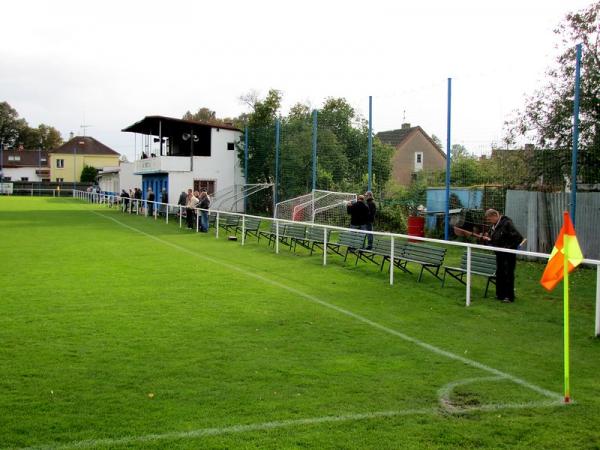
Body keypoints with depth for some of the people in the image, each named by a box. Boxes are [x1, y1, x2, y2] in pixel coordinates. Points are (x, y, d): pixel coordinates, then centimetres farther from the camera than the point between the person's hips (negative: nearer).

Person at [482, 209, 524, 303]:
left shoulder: (507, 223, -18)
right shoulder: (494, 226, 7)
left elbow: (519, 238, -21)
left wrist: (510, 247, -18)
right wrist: (488, 239, -4)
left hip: (509, 254, -8)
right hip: (499, 254, 8)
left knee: (508, 274, -3)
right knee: (499, 273, 11)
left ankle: (509, 296, 5)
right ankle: (500, 294, 21)